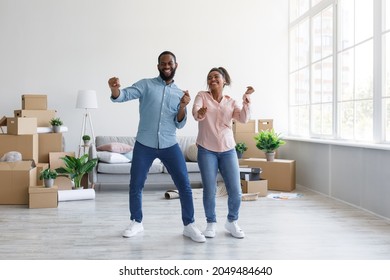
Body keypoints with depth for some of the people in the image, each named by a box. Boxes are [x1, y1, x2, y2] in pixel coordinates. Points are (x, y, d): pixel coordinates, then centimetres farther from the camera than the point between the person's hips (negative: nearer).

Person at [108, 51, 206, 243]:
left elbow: (179, 124, 5)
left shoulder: (179, 93, 9)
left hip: (169, 145, 2)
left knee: (184, 185, -1)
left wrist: (183, 107, -14)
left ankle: (189, 226, 13)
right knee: (135, 185, 6)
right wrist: (114, 89, -36)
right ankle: (136, 222, 27)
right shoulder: (146, 84, 0)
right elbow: (123, 96, -13)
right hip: (144, 144, -2)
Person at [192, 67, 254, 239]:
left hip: (228, 150, 2)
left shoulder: (231, 102, 9)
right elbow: (195, 111, -18)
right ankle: (211, 223, 16)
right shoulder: (202, 96, 3)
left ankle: (231, 222, 22)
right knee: (209, 190, -5)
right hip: (206, 150, -2)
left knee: (235, 191, -1)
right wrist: (199, 113, -41)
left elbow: (244, 119, -6)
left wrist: (246, 99, -18)